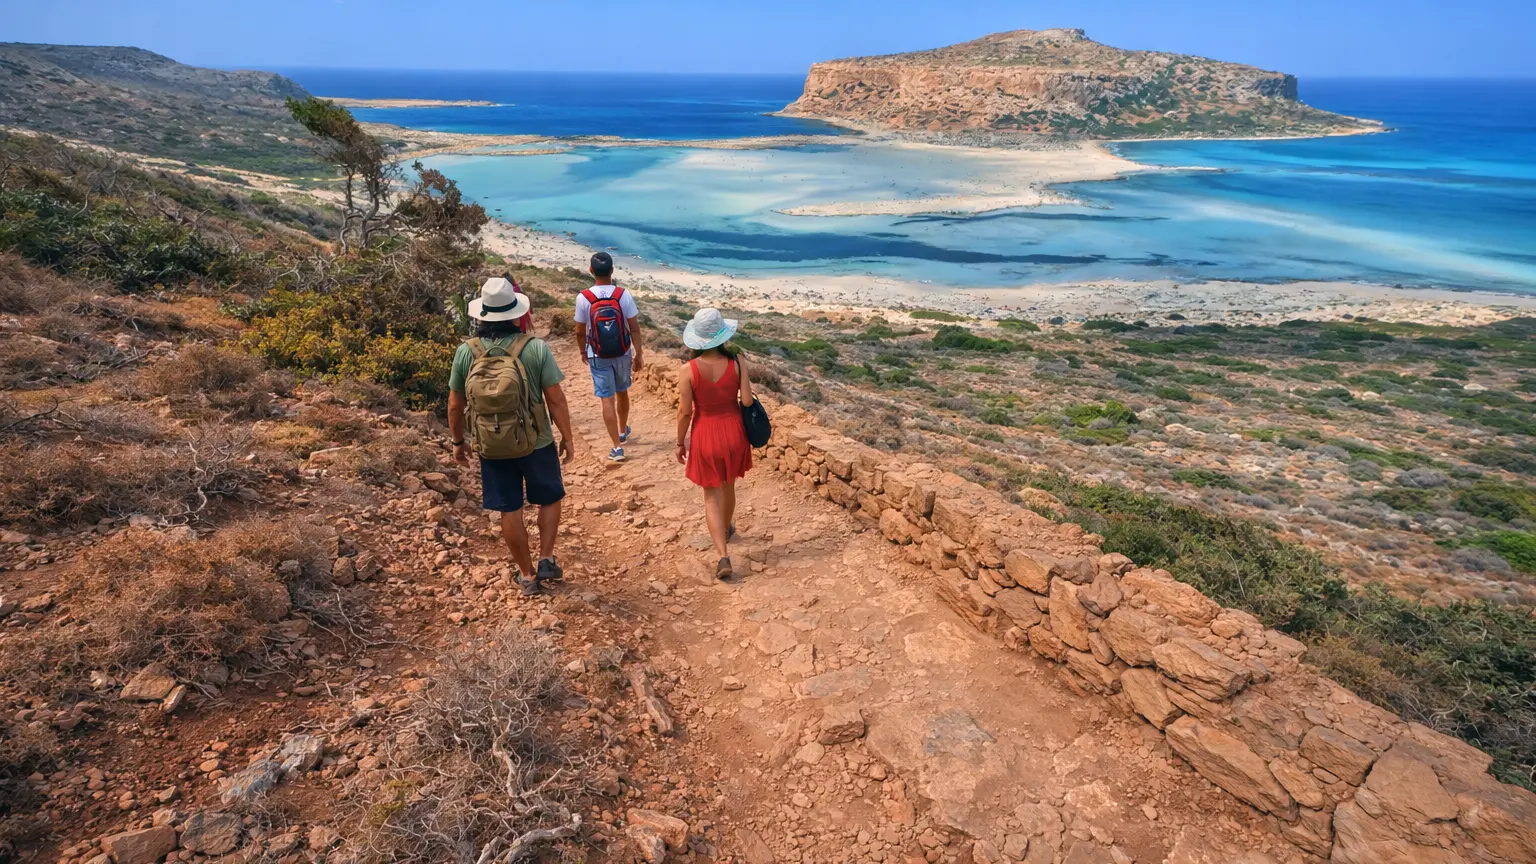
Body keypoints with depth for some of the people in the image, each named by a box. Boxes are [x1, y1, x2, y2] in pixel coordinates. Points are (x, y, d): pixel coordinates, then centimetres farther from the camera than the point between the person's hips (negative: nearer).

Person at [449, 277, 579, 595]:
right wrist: (567, 438, 1)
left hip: (491, 449, 2)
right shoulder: (535, 348, -15)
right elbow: (556, 399, -12)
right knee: (549, 499, 22)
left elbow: (455, 405, 0)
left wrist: (458, 442, 15)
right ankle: (546, 560, 20)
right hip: (536, 444, -2)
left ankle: (527, 575, 26)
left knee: (510, 512, 15)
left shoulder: (466, 352, -8)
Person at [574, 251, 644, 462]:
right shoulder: (623, 295, -13)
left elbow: (580, 332, -4)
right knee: (622, 392, 23)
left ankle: (617, 447, 1)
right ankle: (623, 431, 44)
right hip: (623, 353, 2)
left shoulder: (583, 298, -13)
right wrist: (639, 355, 1)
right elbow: (634, 328, -9)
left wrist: (583, 352, 14)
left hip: (598, 356, -2)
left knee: (607, 400, 2)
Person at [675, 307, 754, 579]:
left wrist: (680, 443, 2)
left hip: (705, 436, -2)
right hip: (733, 432, 2)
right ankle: (726, 529, 50)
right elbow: (747, 401, -12)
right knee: (728, 486, 26)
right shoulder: (736, 362, -12)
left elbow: (684, 411, -12)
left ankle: (723, 556, -1)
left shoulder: (689, 370, -16)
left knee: (712, 496, 8)